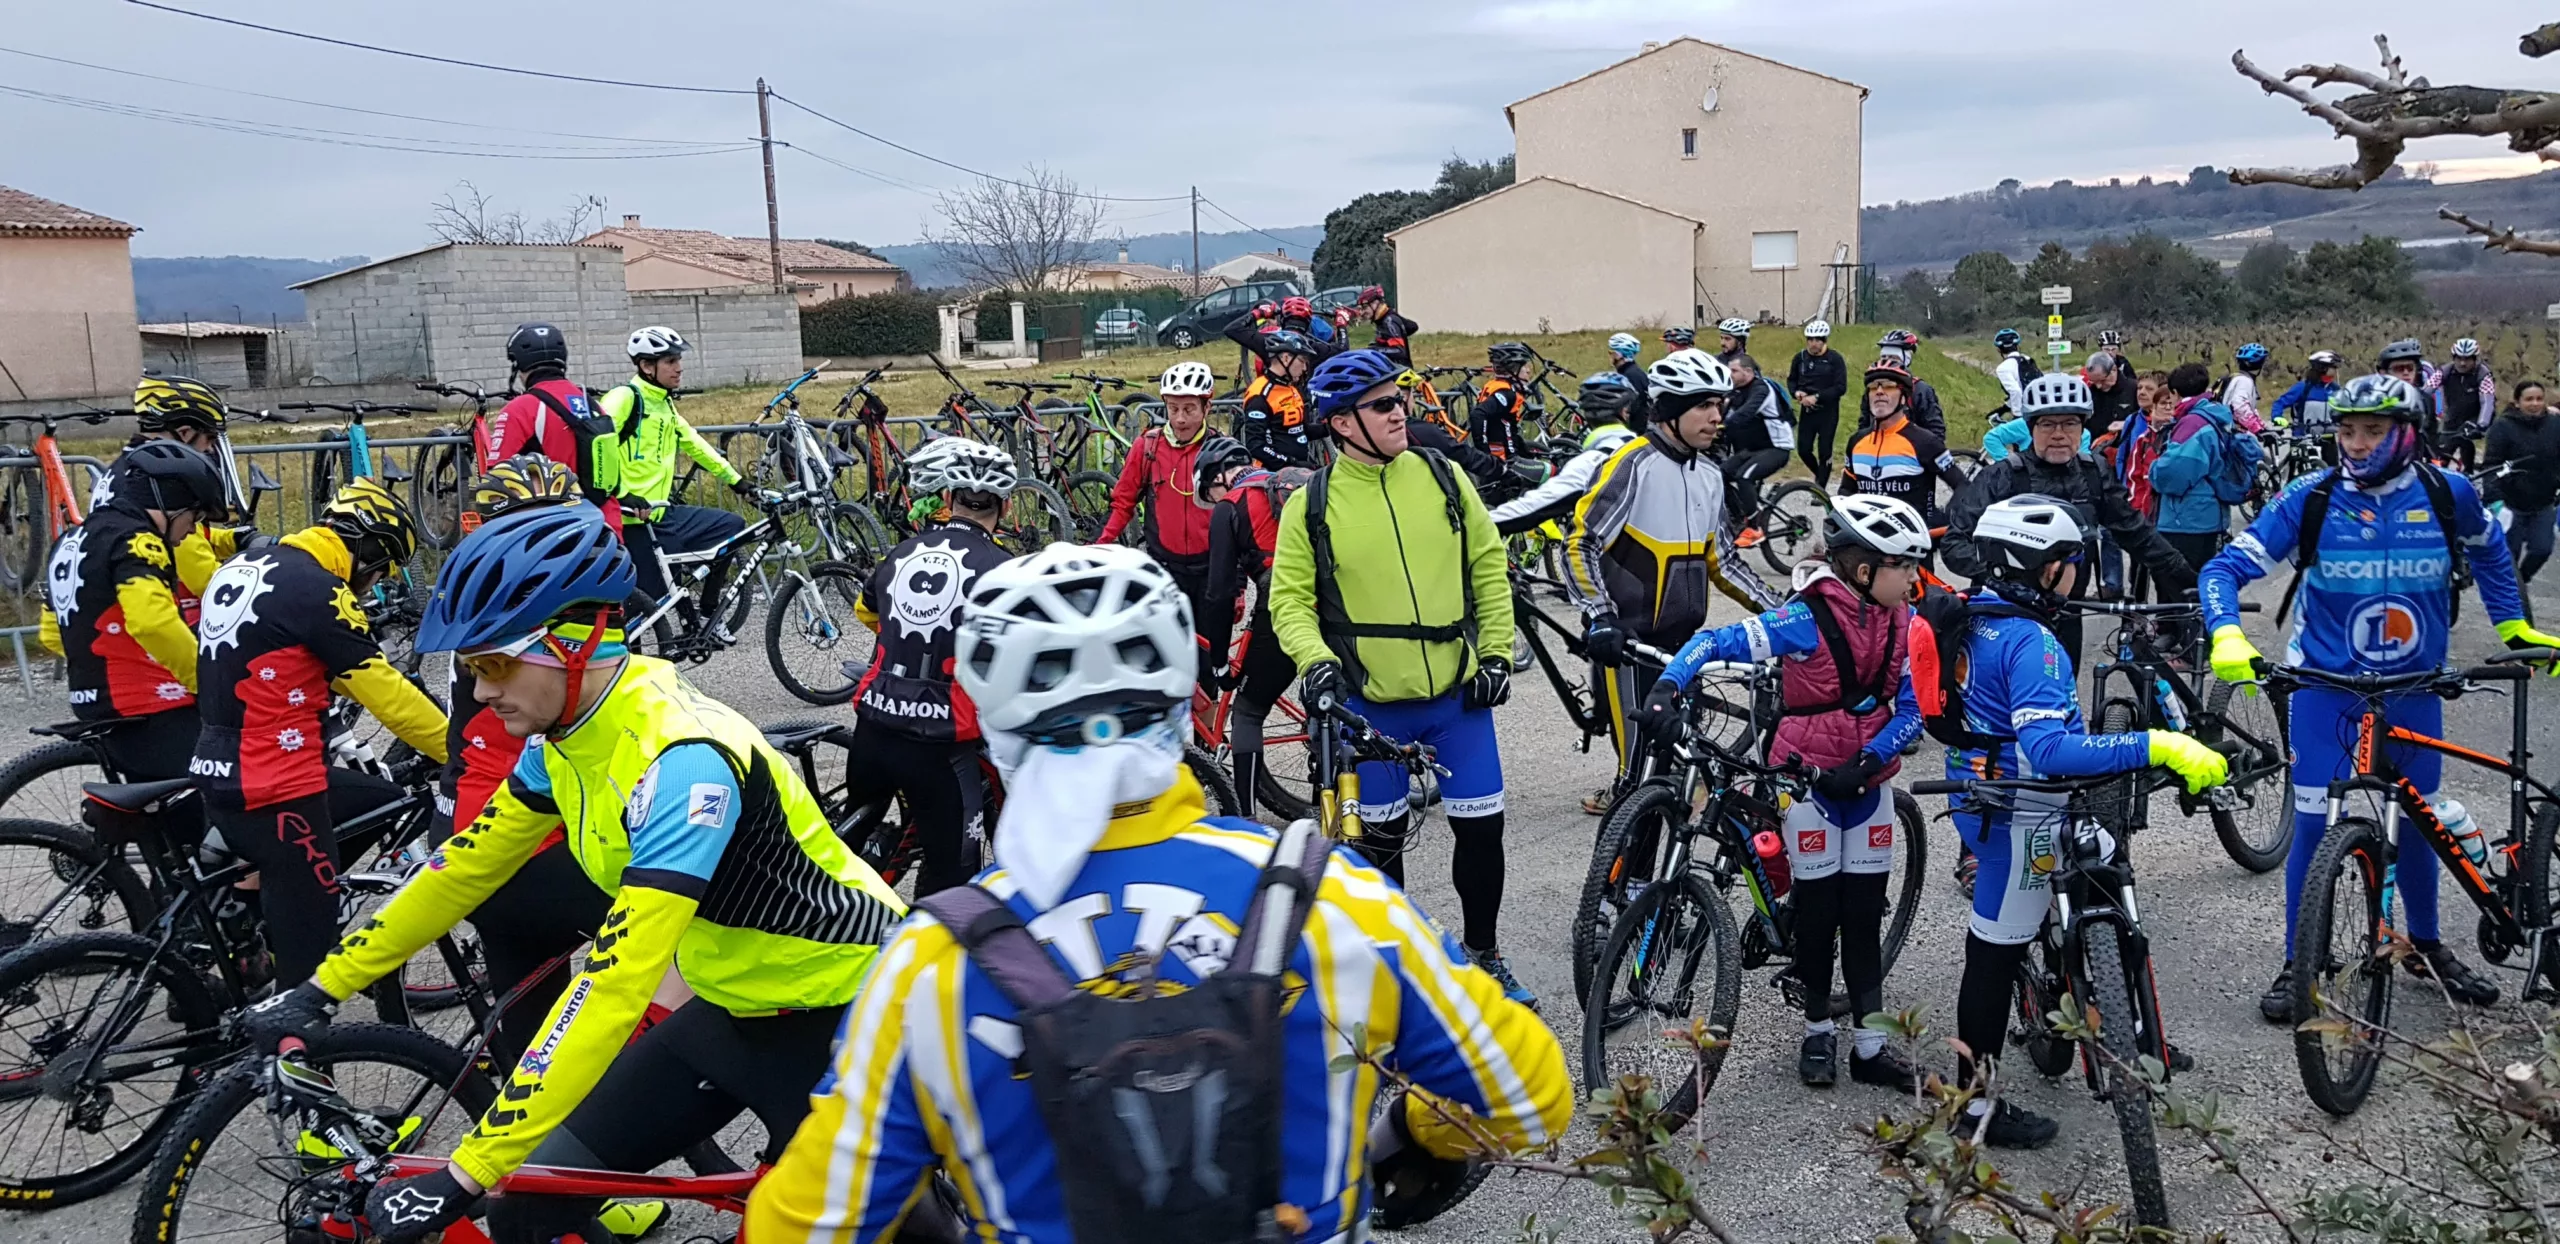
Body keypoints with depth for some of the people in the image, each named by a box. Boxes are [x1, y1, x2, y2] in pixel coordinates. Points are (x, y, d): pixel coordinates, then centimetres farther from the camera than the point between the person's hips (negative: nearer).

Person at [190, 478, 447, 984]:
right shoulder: (317, 589, -17)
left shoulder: (245, 565, 12)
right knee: (307, 949, -1)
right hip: (275, 789, -9)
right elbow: (385, 691, -15)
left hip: (222, 773, 9)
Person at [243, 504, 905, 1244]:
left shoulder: (681, 761, -30)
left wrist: (466, 1175, -33)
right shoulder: (565, 738, -4)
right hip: (735, 1002, 8)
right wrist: (322, 989, 12)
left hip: (843, 1011, -8)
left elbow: (613, 987, -34)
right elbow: (463, 869, 10)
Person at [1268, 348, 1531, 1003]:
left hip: (1458, 693, 2)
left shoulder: (1442, 476, 0)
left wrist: (1497, 651, 2)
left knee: (1481, 826, 6)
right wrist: (1314, 660, -19)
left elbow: (1489, 564, 6)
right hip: (1371, 704, -1)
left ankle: (1484, 954, 26)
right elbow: (1291, 598, -2)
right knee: (1380, 836, 11)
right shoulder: (1311, 504, -5)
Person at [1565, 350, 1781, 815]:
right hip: (1627, 639, -7)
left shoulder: (1710, 475, 10)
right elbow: (1581, 545, -16)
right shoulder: (1634, 464, -13)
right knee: (1642, 759, -7)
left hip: (1681, 638, 7)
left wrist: (1779, 611, 11)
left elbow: (1722, 560, 18)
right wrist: (1600, 618, -27)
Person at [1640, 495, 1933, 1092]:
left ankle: (1870, 1043, 14)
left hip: (1868, 779, 4)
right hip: (1809, 776, -4)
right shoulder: (1805, 620, -20)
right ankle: (1818, 1031, 22)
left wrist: (1865, 761, -17)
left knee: (1864, 908, 7)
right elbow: (1714, 644, -23)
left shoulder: (1904, 621, -4)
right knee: (1818, 903, 5)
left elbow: (1911, 708, -4)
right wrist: (1667, 686, -39)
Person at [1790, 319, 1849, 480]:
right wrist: (1797, 392, -9)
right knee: (1803, 449, 3)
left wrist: (1817, 397, -20)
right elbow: (1791, 379, 13)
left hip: (1827, 412, -4)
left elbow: (1841, 387, -13)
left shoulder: (1835, 359, -9)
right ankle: (1819, 474, 32)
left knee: (1824, 452, -1)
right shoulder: (1800, 357, 2)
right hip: (1807, 410, 4)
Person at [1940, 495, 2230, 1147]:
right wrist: (2157, 746, -40)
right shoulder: (2032, 642, -25)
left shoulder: (1973, 619, 3)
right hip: (2017, 816, -9)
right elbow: (2049, 749, -36)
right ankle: (1977, 1100, 12)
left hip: (1978, 795, 9)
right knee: (1997, 951, 1)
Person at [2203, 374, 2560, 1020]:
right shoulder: (2310, 499, -13)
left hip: (2415, 688, 2)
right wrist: (2228, 637, -31)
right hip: (2325, 685, -2)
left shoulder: (2448, 493, -6)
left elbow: (2488, 552, 16)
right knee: (2314, 825, -2)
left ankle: (2426, 945, 36)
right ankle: (2297, 965, 12)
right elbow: (2226, 568, -14)